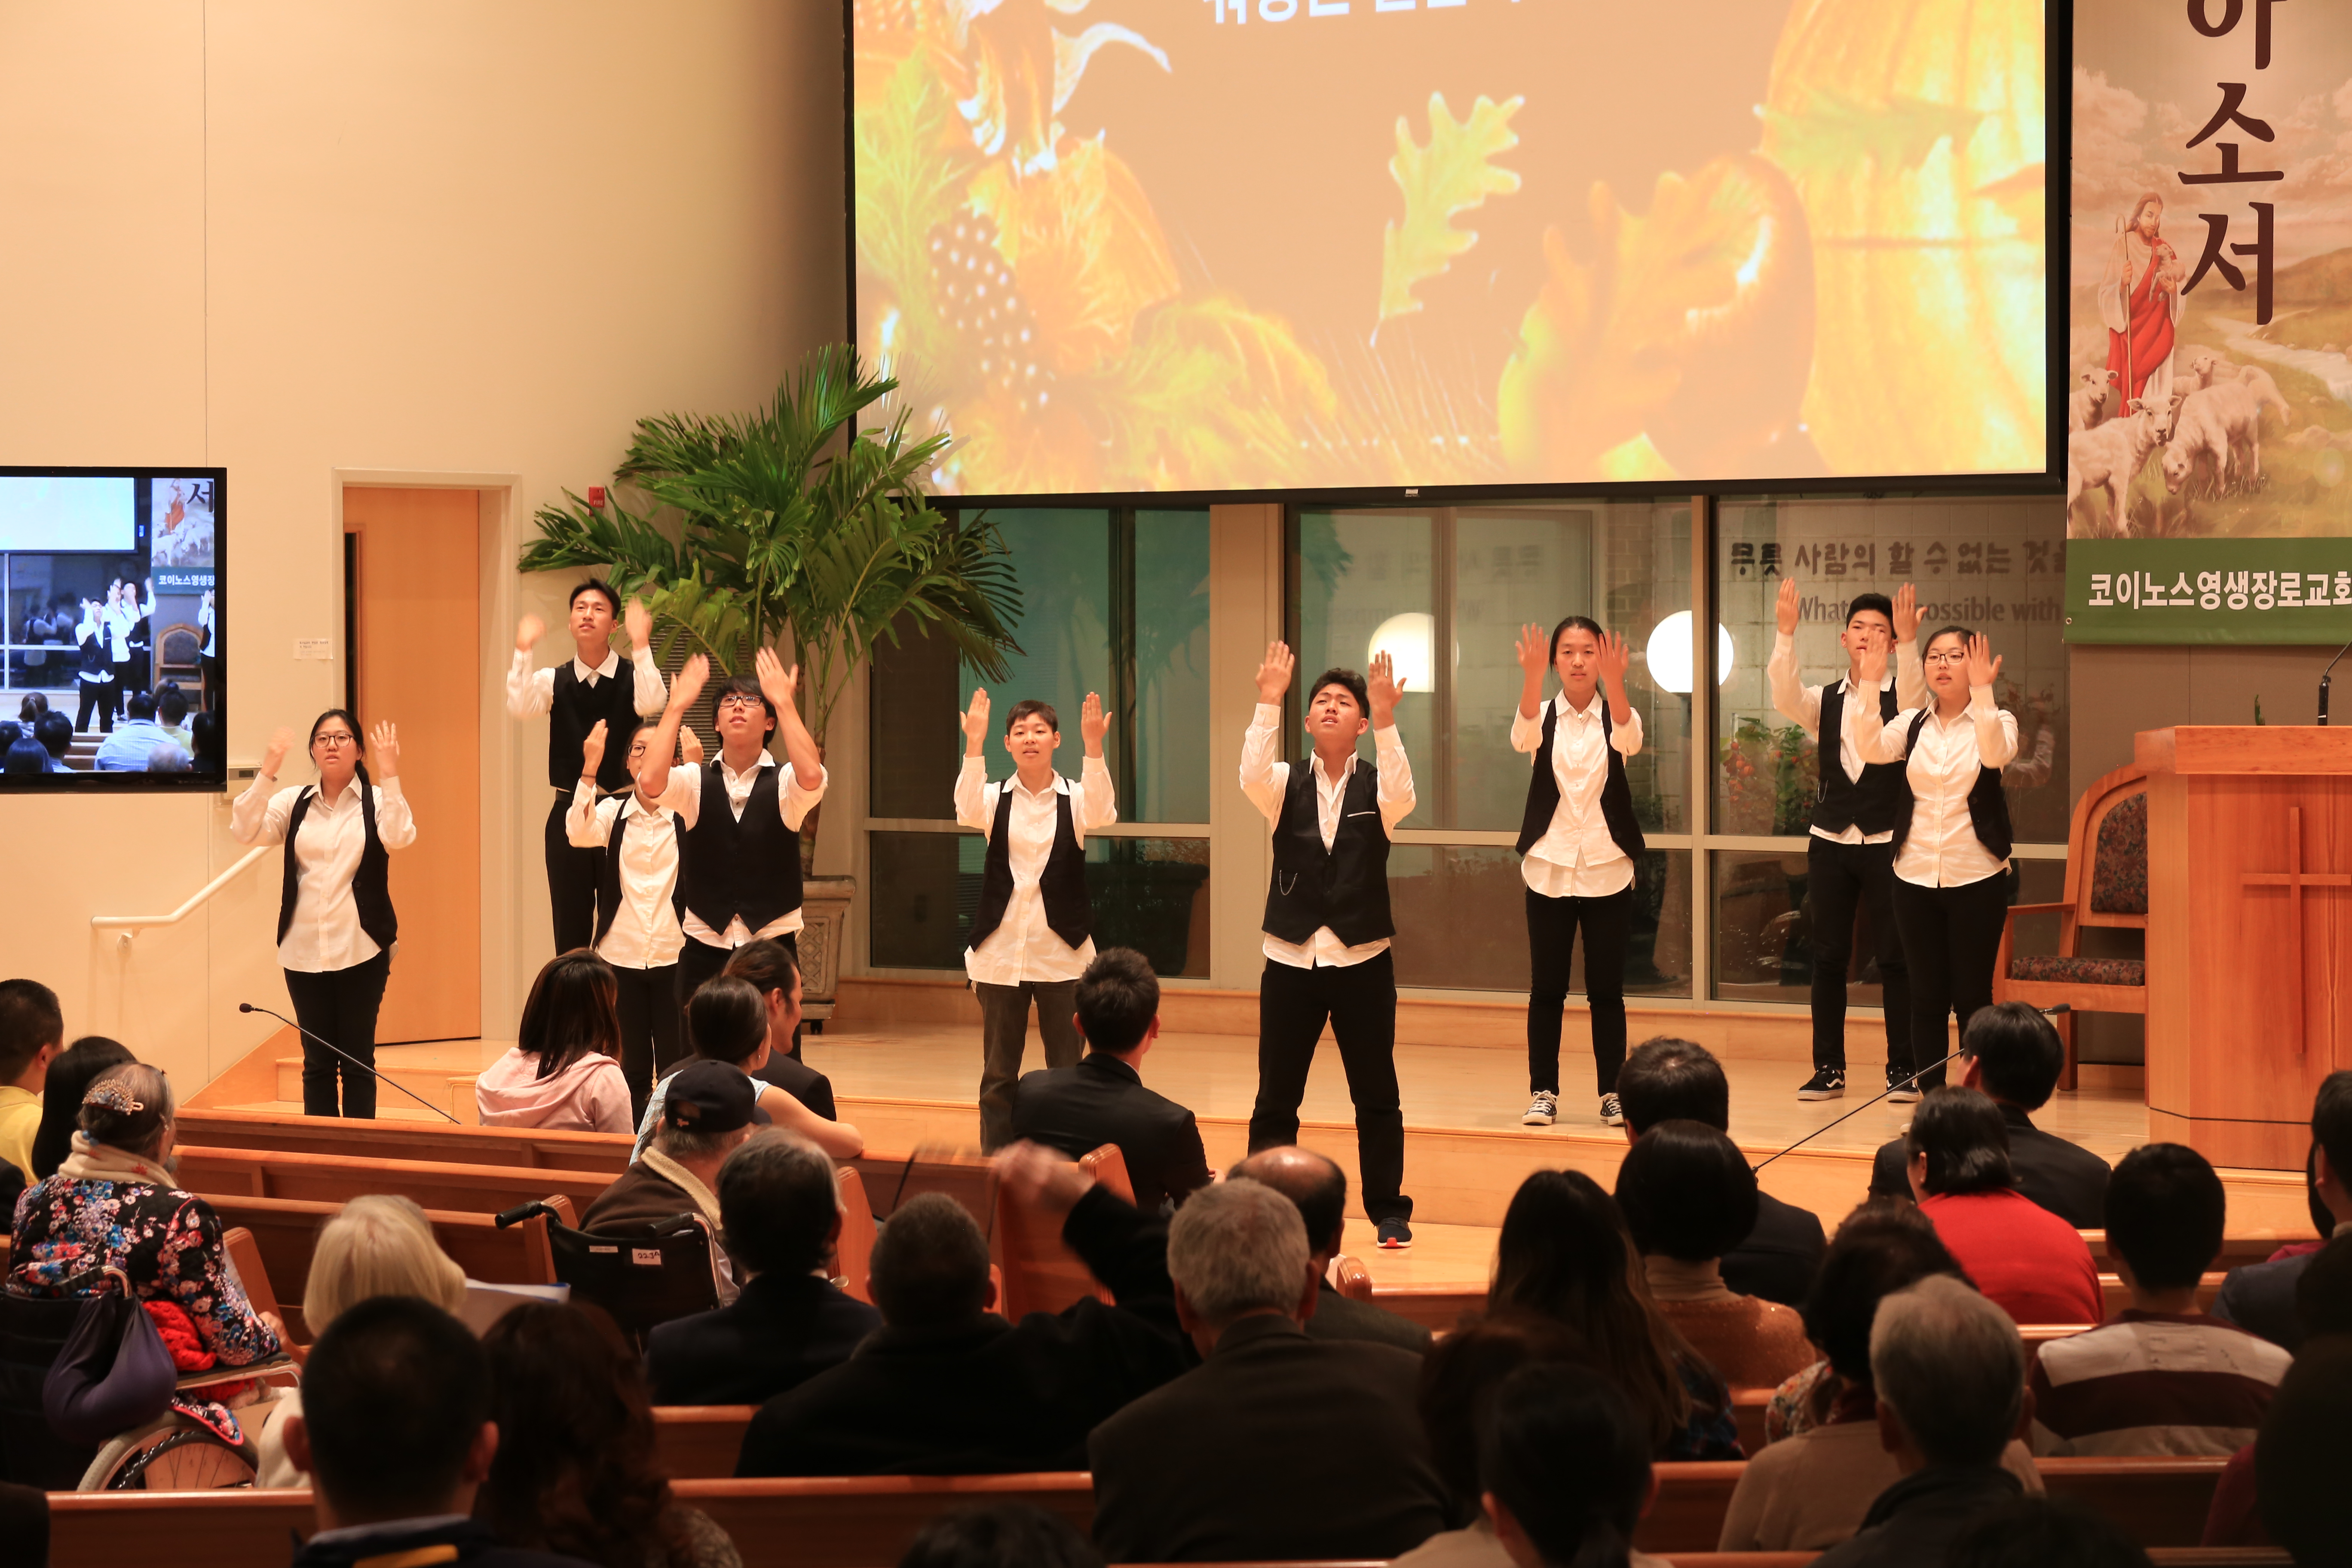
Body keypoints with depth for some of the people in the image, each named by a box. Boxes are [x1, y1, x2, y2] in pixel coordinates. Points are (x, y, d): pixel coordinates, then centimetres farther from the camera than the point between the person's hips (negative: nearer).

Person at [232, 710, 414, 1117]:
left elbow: (399, 837, -19)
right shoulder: (294, 802, 7)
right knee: (316, 1061, 7)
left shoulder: (376, 801, 0)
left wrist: (390, 776, -26)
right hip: (304, 951, 2)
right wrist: (267, 774, -17)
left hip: (361, 950, -2)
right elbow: (246, 831, -6)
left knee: (358, 1060, 2)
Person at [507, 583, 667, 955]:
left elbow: (651, 702, -24)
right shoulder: (553, 680, 4)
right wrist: (523, 651, -24)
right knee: (571, 924, 6)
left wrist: (641, 644, -32)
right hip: (569, 811, 2)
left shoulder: (632, 676, -2)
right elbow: (520, 707, -16)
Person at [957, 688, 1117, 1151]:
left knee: (1068, 1069, 3)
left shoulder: (1074, 797, 0)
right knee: (999, 1071, 7)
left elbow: (1101, 813, -22)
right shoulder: (996, 797, 2)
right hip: (1000, 952, 1)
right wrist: (974, 744, -34)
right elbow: (967, 810, -20)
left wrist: (1094, 747, -37)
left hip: (1062, 954, -1)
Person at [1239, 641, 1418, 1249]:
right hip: (1290, 960, 1)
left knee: (1377, 1097, 5)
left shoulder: (1375, 788, -1)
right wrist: (1268, 702, -30)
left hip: (1363, 962, -1)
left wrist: (1386, 719, -35)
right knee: (1275, 1098, 6)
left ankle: (1389, 1211, 16)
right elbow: (1251, 775, -20)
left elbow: (1401, 795, -24)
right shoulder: (1285, 785, 2)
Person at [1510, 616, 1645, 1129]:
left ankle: (1613, 1092, 10)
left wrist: (1615, 682, -44)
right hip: (1549, 869, 0)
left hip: (1608, 870, 0)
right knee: (1546, 987, 2)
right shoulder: (1543, 717, 0)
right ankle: (1543, 1091, 10)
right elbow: (1522, 736, -24)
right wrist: (1532, 677, -43)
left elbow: (1630, 739, -24)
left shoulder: (1616, 717, 0)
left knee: (1606, 989, 2)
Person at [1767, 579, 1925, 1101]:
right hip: (1830, 842, 3)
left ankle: (1903, 1068, 6)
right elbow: (1785, 698, -13)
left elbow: (1912, 703, -23)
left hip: (1886, 843, -3)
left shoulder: (1901, 694, 1)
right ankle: (1828, 1069, 10)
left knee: (1894, 958, 0)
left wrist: (1909, 641, -38)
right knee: (1828, 958, 4)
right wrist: (1785, 633, -26)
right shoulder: (1825, 701, 7)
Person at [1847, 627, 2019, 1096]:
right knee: (1926, 996, 5)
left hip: (1977, 880, -3)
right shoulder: (1912, 723, 7)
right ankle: (1929, 1097, 11)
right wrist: (1871, 683, -22)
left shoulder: (1996, 720, 0)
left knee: (1972, 996, 0)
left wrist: (1982, 690, -32)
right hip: (1916, 877, 3)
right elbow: (1871, 749, -12)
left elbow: (1996, 753, -23)